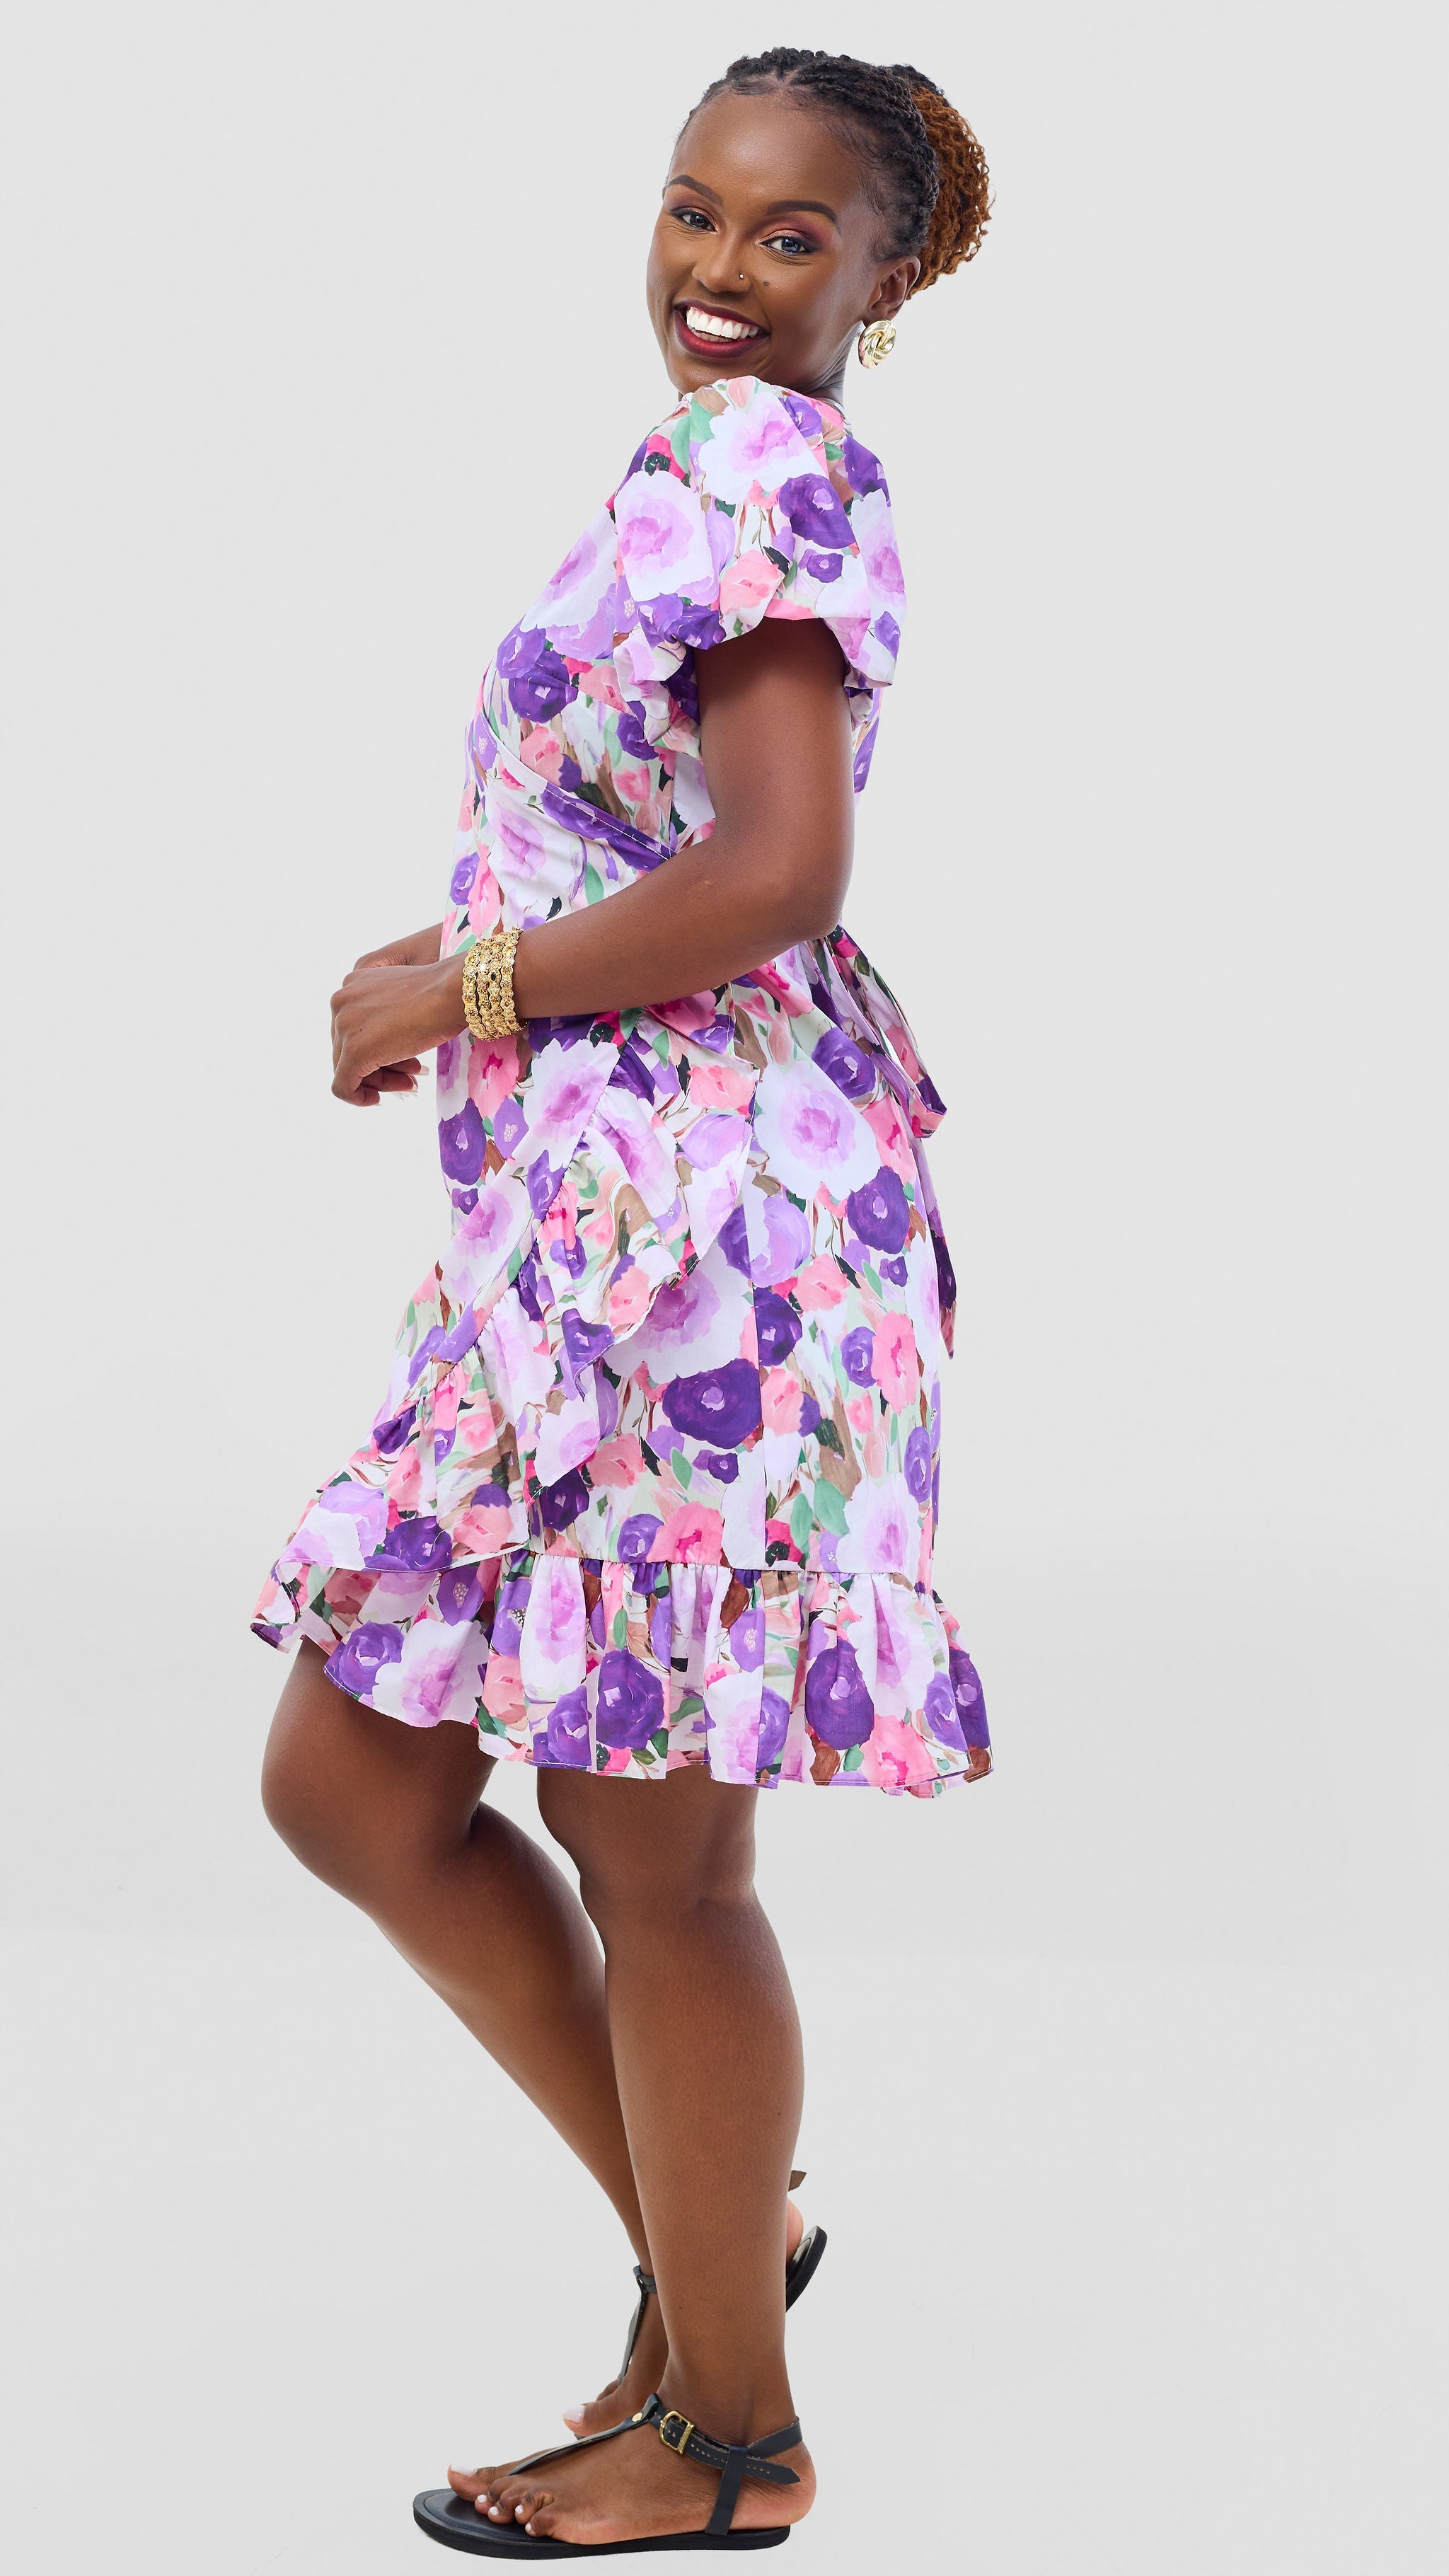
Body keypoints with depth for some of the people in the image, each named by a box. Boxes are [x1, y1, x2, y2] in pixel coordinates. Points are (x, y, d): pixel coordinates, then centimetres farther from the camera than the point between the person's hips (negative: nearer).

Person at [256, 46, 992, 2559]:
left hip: (698, 1217, -10)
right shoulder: (743, 476, 20)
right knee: (348, 1780, 13)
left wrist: (451, 993, -12)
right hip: (577, 1222, 10)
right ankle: (705, 2225, 27)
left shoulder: (751, 470, -10)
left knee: (649, 1847, 1)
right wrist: (454, 955, 12)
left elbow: (773, 882, -22)